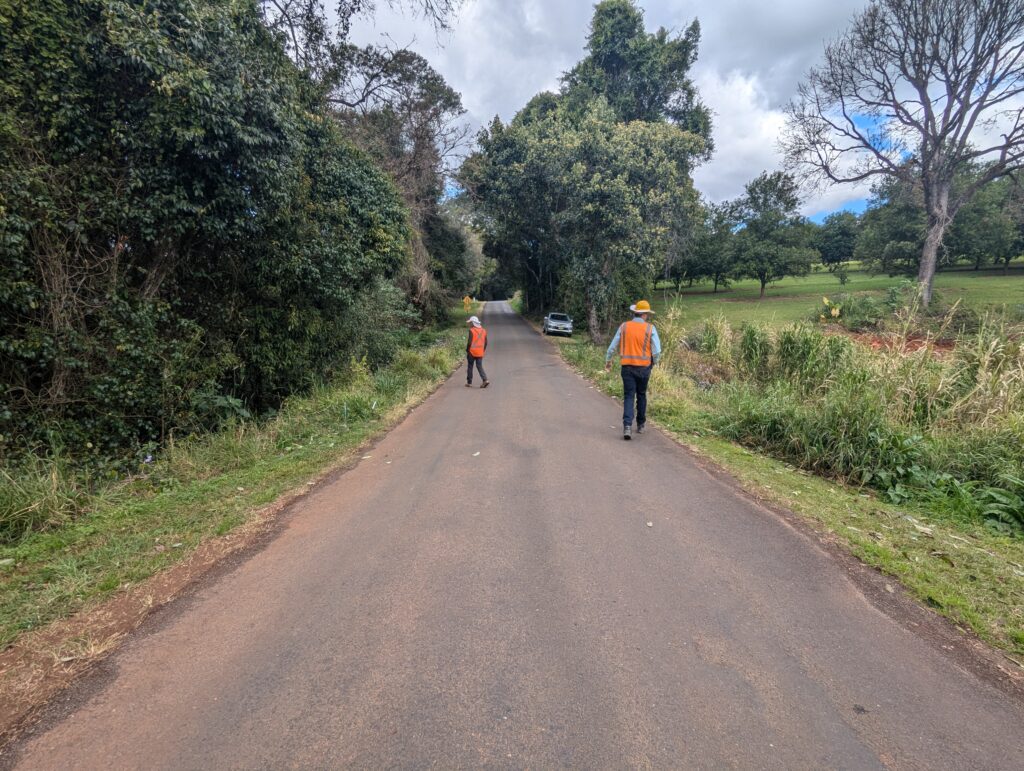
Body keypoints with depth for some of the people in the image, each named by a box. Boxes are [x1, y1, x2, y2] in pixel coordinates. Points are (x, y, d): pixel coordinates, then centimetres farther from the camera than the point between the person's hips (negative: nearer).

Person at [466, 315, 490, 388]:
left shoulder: (472, 331, -12)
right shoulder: (483, 331, 8)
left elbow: (469, 342, -15)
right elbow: (485, 343, 11)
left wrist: (467, 350, -4)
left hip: (472, 352, -5)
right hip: (480, 353, 5)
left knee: (470, 367, 7)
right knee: (480, 366, 8)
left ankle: (469, 383, 13)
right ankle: (485, 380, -9)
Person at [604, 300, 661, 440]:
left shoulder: (624, 326, -1)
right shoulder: (650, 328, -6)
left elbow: (612, 347, 2)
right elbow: (657, 351, -9)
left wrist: (608, 361, 18)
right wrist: (654, 362, 12)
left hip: (627, 367, 0)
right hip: (644, 367, 0)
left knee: (628, 397, 2)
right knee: (641, 396, 17)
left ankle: (627, 426, -15)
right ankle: (641, 425, 28)